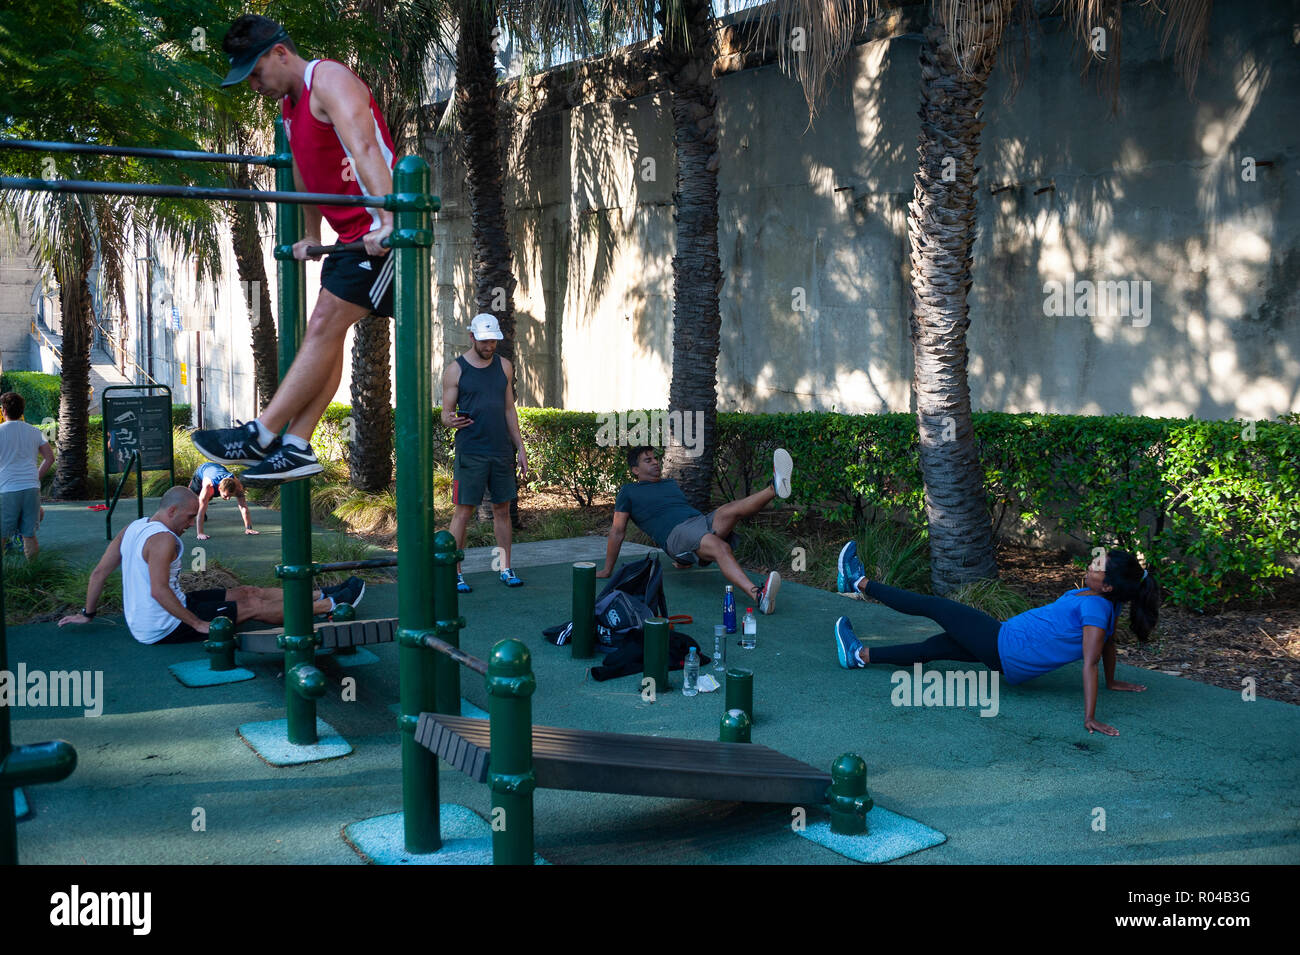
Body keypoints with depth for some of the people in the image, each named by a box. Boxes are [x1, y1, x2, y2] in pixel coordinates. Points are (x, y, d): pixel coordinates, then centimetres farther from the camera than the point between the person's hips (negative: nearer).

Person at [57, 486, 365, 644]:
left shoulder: (132, 528, 7)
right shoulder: (163, 539, -23)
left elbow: (99, 572, 12)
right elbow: (159, 591, -32)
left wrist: (87, 614, 21)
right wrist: (198, 624, -27)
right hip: (163, 629, -10)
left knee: (247, 592, 10)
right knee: (254, 605, -5)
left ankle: (320, 595, 14)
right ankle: (329, 605, 2)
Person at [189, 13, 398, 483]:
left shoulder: (330, 81, -13)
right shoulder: (290, 102, 17)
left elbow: (365, 150, -29)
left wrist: (387, 222, -40)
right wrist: (311, 237, 32)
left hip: (382, 231, -10)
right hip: (352, 233, 10)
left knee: (326, 325, -12)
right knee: (324, 332, 4)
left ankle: (261, 435, -12)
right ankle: (296, 448, 4)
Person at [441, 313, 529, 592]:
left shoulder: (504, 366, 10)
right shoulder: (455, 370, -2)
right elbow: (446, 412, 0)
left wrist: (520, 448, 11)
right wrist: (451, 420, -25)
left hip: (502, 451, 4)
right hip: (470, 452, -4)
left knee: (502, 508, 8)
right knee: (463, 510, -2)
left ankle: (506, 569, 16)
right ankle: (454, 572, 5)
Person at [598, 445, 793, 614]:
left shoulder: (671, 483, 33)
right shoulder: (629, 492, 15)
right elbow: (617, 531, 13)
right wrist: (607, 570, 10)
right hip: (676, 534, -7)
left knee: (730, 510, -26)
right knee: (720, 547, -37)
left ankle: (774, 489, -53)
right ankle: (758, 596, -60)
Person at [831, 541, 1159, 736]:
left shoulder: (1095, 607, -26)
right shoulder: (1106, 604, 0)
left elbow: (1090, 663, -30)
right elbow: (1109, 642, 13)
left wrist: (1090, 718, -32)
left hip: (1004, 645, -8)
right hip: (1008, 659, 8)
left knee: (931, 606, 5)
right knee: (932, 647, 20)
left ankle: (859, 583, 21)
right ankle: (860, 655, 35)